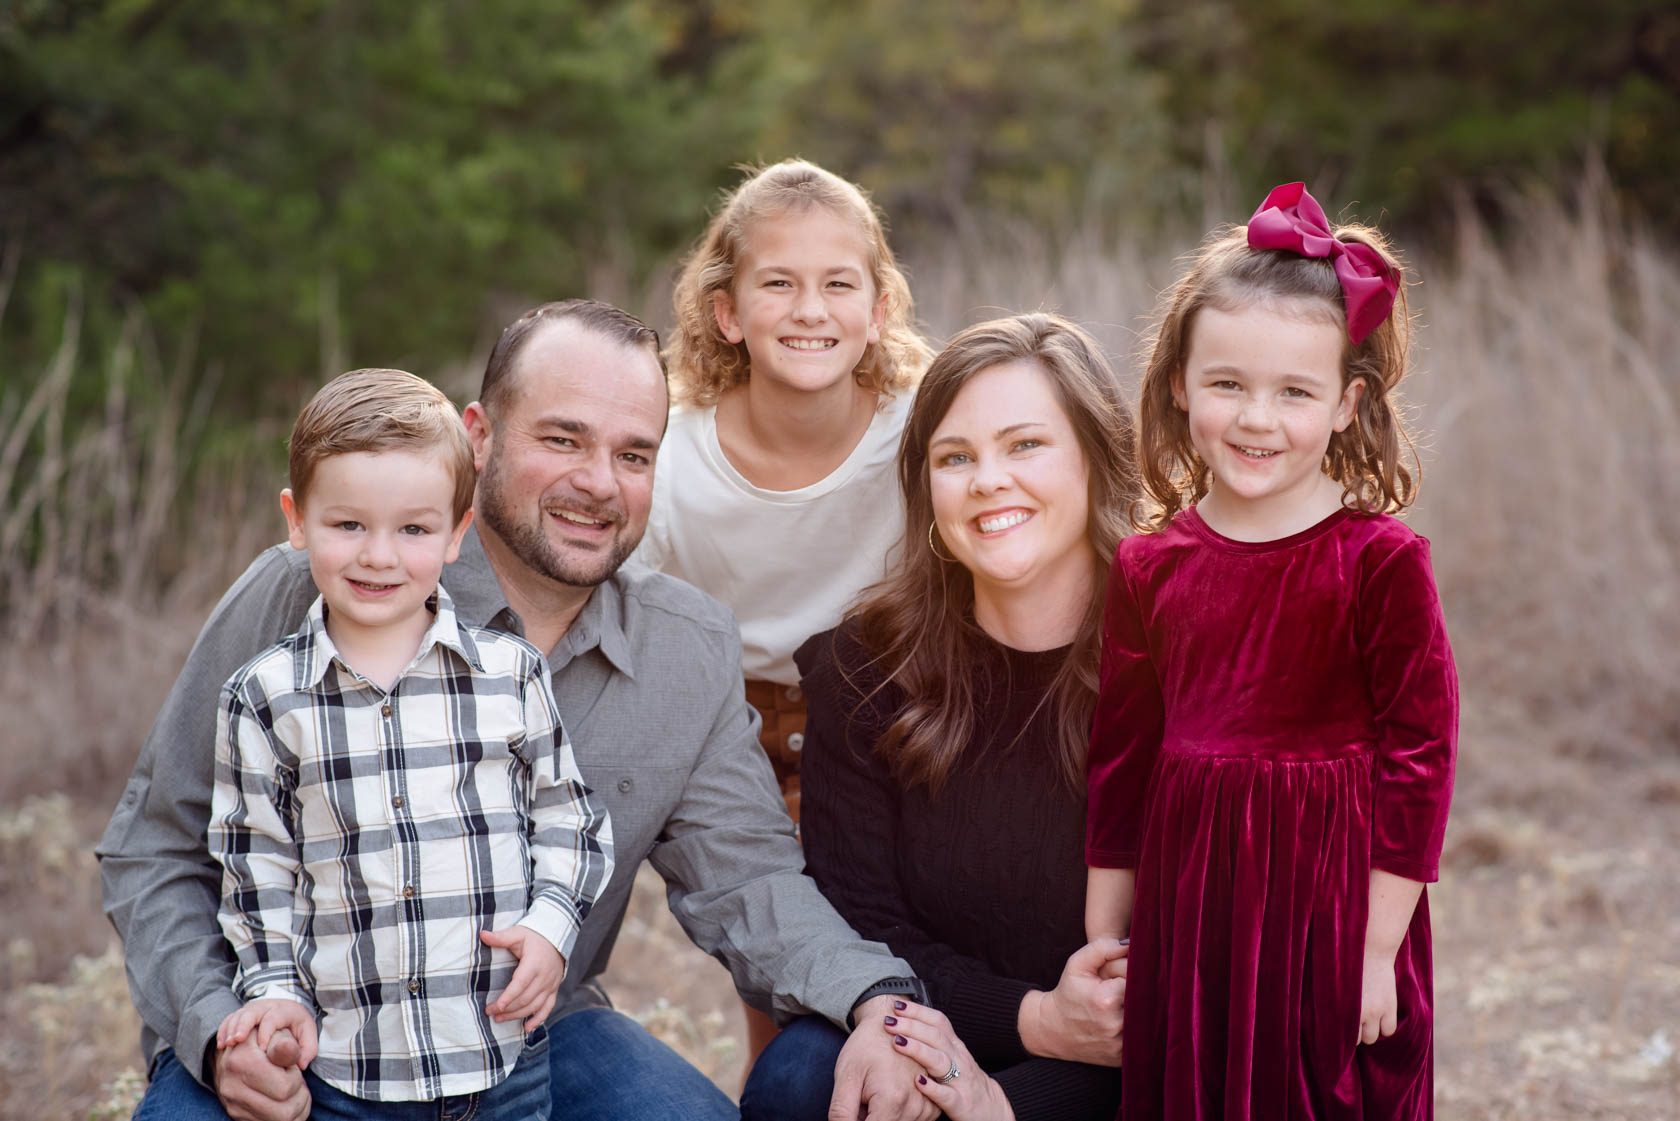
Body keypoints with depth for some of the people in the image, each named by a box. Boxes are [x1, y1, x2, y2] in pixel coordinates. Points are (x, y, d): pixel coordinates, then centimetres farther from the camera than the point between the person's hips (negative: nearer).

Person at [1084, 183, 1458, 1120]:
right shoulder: (1149, 566, 3)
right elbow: (1122, 754, 9)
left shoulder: (1380, 561, -8)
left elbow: (1419, 757, -9)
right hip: (1185, 916, 4)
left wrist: (1379, 949, -10)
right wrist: (1102, 949, 11)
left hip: (1329, 909, -3)